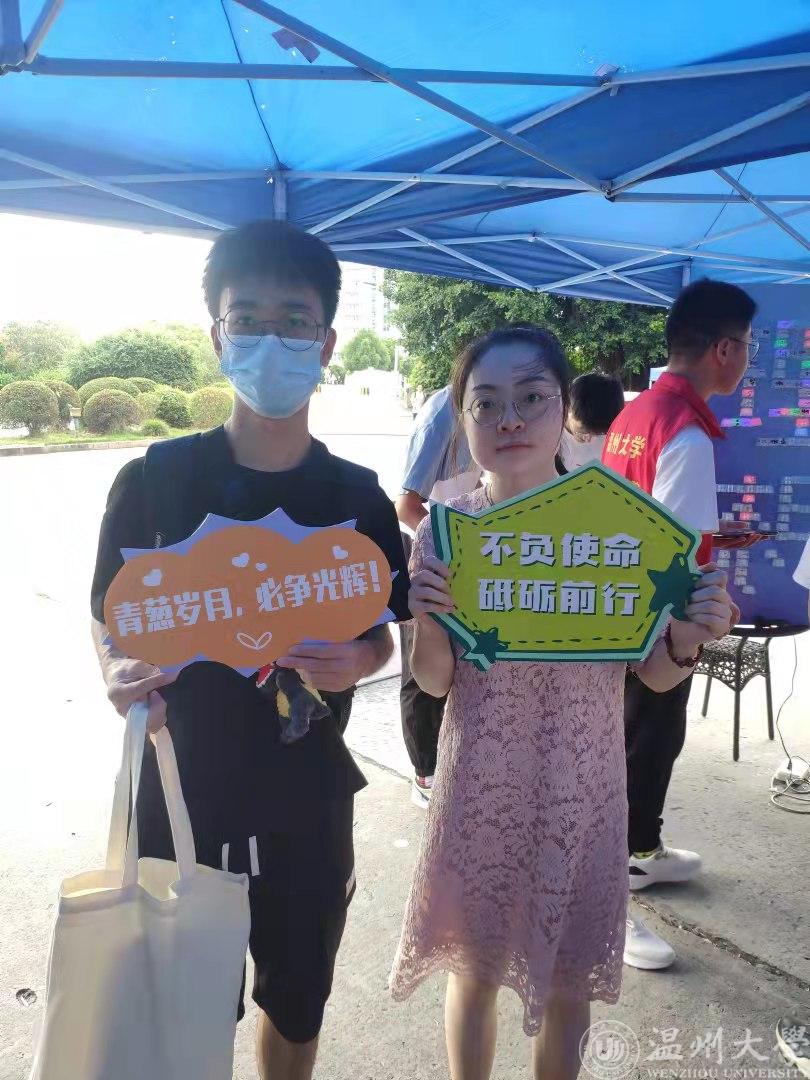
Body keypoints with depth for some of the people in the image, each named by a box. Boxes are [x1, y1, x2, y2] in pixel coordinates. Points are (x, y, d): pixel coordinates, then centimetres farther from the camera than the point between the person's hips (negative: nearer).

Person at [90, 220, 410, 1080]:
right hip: (179, 795, -1)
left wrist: (353, 663, -18)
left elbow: (379, 637, 4)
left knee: (297, 1001, 21)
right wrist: (120, 677, -20)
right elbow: (108, 619, 0)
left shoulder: (357, 497, -5)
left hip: (307, 803, 2)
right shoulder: (154, 479, -9)